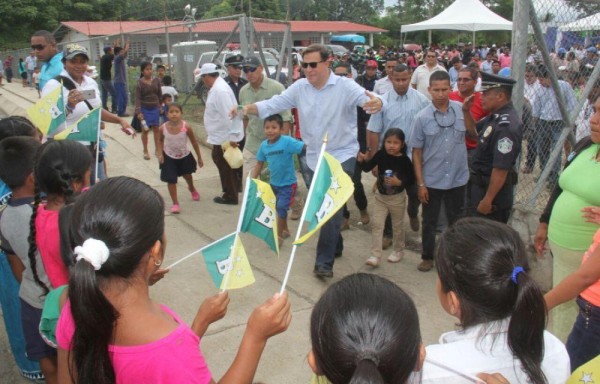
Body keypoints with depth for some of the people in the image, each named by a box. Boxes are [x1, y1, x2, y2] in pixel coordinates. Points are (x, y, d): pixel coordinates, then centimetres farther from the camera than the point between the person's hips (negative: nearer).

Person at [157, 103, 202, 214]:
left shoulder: (186, 127, -25)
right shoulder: (163, 128, -22)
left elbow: (194, 142, -12)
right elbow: (160, 140, 1)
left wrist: (199, 158, -5)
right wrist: (160, 154, -10)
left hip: (185, 156, 1)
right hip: (169, 157, -1)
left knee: (187, 174, 24)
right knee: (171, 180, -4)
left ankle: (192, 189, 57)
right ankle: (175, 203, 12)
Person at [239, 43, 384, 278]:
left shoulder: (345, 86, -15)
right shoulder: (299, 87, -2)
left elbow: (366, 98, -29)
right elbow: (274, 104, -5)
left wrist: (377, 103, -53)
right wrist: (248, 109, -22)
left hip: (341, 156, -5)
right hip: (314, 157, 6)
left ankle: (324, 262, -2)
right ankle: (335, 245, 41)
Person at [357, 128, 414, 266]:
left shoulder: (405, 160, -17)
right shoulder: (381, 155, -10)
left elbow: (411, 180, -12)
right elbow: (368, 167, -12)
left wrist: (399, 182, -29)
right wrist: (362, 161, -31)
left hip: (398, 198, -3)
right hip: (380, 196, 3)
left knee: (398, 226, 15)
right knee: (377, 225, 0)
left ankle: (399, 251, 35)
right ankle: (375, 255, 5)